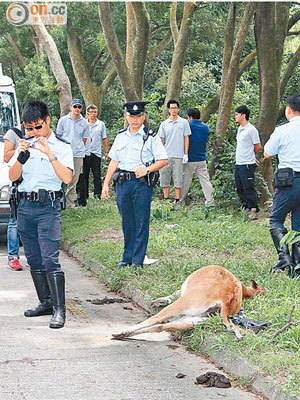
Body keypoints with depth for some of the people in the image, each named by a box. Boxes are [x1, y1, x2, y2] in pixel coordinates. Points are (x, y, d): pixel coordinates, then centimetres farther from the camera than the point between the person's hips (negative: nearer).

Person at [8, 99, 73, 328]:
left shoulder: (61, 147, 1)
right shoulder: (26, 146, 14)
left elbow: (67, 178, -13)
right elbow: (12, 177, 7)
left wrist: (49, 154, -18)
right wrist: (21, 155, -9)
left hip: (48, 206, -5)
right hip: (25, 206, 5)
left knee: (50, 259, -13)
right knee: (34, 259, 9)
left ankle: (59, 309, -12)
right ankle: (45, 303, 19)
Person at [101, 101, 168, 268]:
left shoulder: (151, 137, 0)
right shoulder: (121, 136, 14)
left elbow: (164, 160, -1)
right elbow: (114, 161, 18)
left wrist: (147, 169, -16)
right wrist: (106, 184, 13)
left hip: (142, 183, -4)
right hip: (122, 183, 4)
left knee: (141, 223, -1)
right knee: (127, 223, 9)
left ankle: (138, 260, 5)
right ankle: (127, 259, 17)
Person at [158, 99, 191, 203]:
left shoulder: (184, 123, 5)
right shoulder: (164, 124, 9)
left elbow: (186, 138, 5)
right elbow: (161, 140, 10)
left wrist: (186, 154, -1)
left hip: (178, 156, -2)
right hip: (166, 156, 2)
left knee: (178, 179, 0)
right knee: (164, 179, 2)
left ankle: (177, 200, 5)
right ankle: (166, 200, 9)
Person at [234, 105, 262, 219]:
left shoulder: (251, 129, -12)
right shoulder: (240, 129, 15)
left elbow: (258, 147, -7)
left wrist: (250, 156, 9)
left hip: (247, 165, -9)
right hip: (238, 164, 9)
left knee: (249, 188, -6)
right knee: (239, 188, 12)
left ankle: (254, 210, 0)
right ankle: (246, 207, 22)